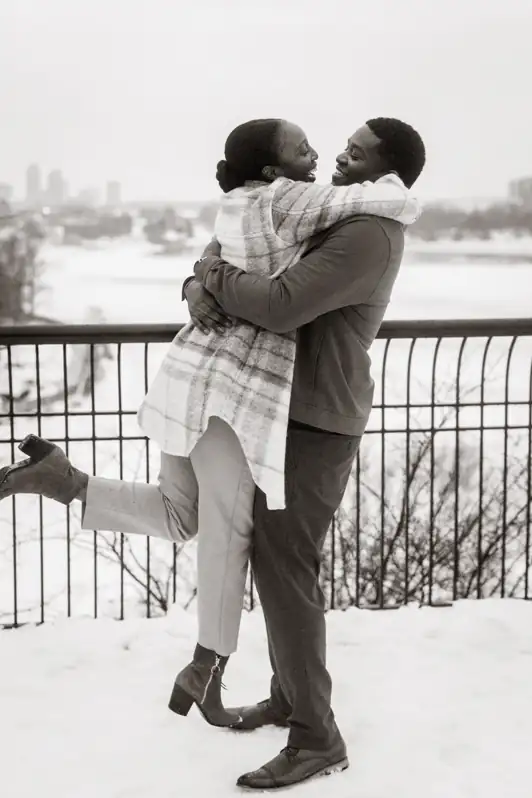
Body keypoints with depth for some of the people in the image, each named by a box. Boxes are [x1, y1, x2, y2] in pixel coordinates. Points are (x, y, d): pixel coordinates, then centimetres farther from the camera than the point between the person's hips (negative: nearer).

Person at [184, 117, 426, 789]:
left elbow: (279, 305, -31)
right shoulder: (322, 222, 14)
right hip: (292, 414, 10)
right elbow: (219, 258, 12)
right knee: (276, 559, 16)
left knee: (284, 569, -9)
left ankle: (316, 739, -1)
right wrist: (200, 286, -12)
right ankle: (289, 695, 29)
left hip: (315, 427, -10)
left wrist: (216, 278, -13)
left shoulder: (368, 235, -18)